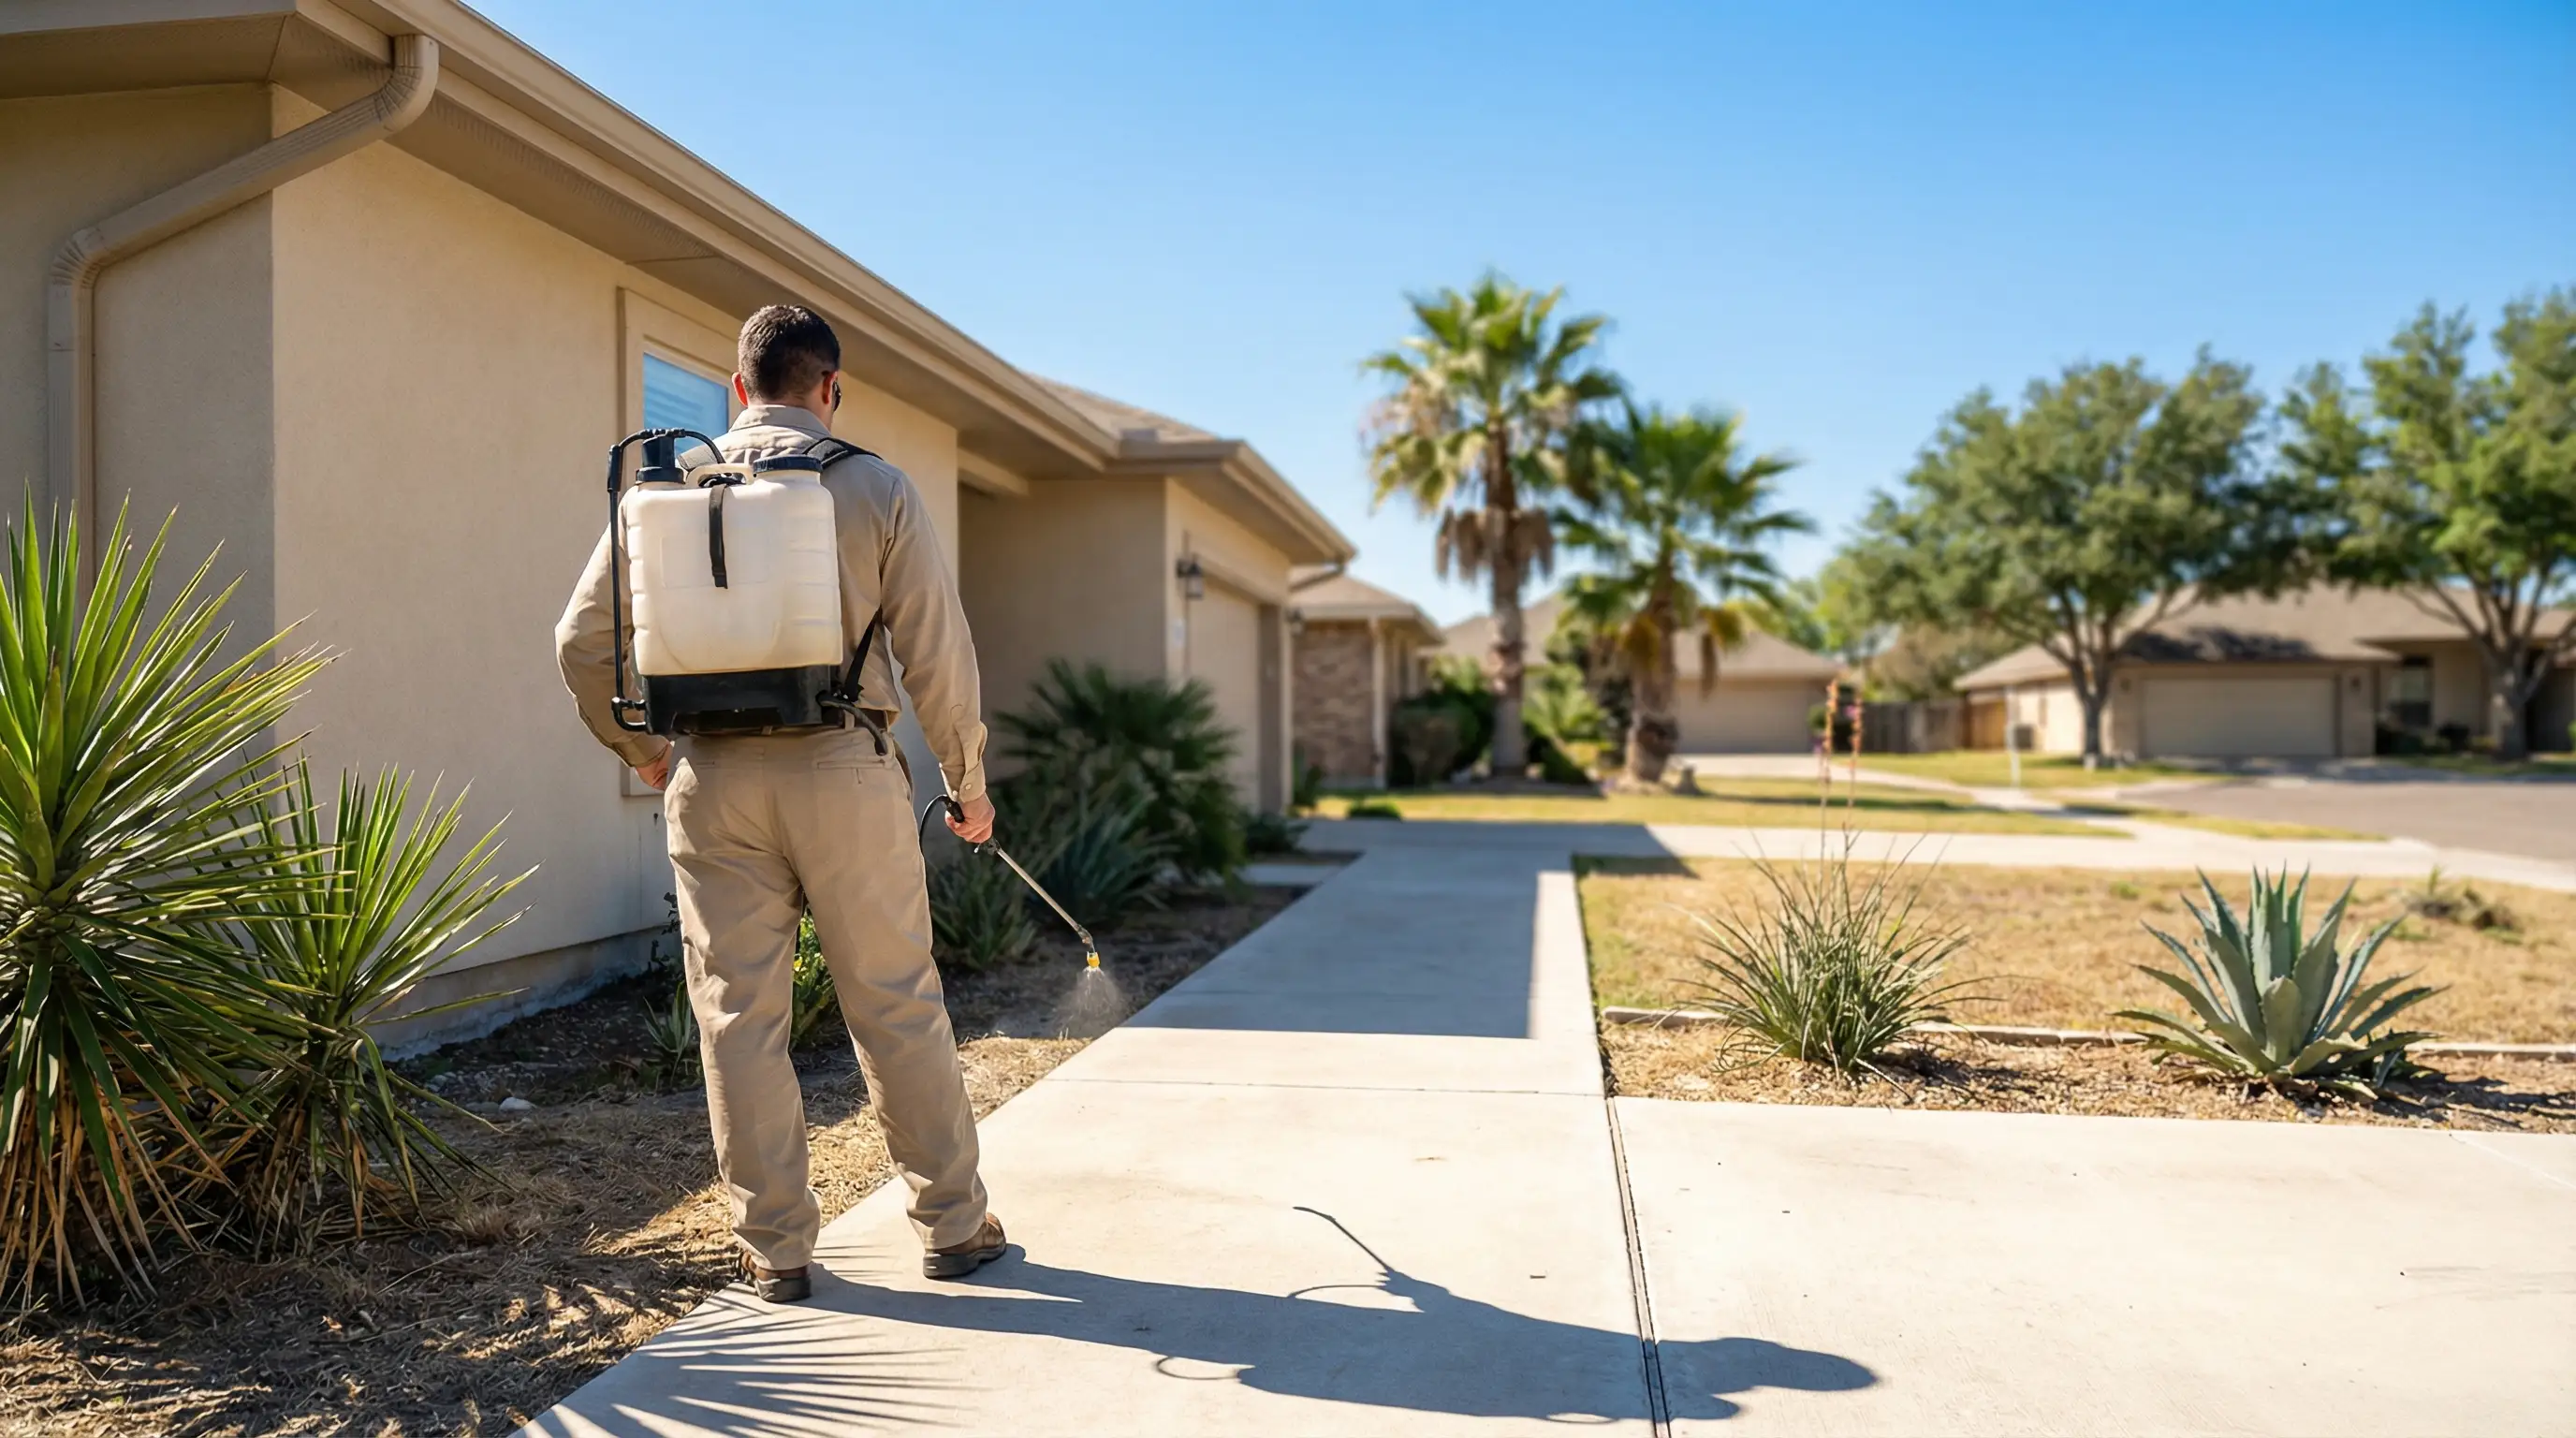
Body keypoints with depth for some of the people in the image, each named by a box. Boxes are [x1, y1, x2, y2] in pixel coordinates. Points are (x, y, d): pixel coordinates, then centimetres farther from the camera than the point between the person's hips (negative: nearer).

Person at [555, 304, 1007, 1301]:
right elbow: (937, 652, -2)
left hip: (712, 776, 2)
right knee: (896, 1005, 8)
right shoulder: (876, 488, -1)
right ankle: (952, 1226, 18)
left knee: (738, 1015, 10)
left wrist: (637, 746, 23)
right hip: (844, 768, -2)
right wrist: (968, 784, 9)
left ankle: (775, 1247, 17)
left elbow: (583, 638, 7)